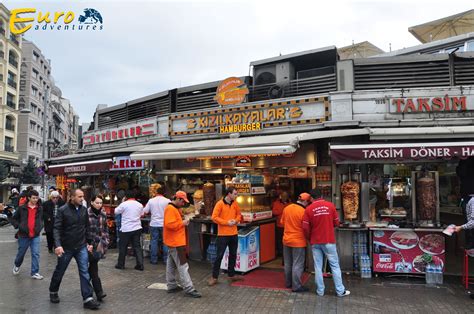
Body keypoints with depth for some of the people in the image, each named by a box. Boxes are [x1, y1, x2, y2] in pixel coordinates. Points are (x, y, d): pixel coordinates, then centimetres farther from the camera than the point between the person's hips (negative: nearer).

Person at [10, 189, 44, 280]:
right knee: (21, 253, 15)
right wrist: (19, 226, -11)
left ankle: (34, 273, 6)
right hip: (24, 235, -1)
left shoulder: (39, 209, 4)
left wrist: (40, 227, 7)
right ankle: (17, 265, 45)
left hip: (35, 235, 2)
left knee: (36, 254, -2)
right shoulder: (22, 208, -5)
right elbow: (13, 219, 3)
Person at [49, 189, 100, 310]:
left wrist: (89, 242, 8)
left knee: (85, 272, -2)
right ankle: (53, 292, 41)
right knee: (59, 271, 16)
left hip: (81, 247, 3)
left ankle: (88, 299, 2)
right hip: (66, 247, -3)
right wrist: (58, 245, -26)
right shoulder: (62, 210, -12)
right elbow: (57, 229, -15)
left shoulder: (84, 209, 1)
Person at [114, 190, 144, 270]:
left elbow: (116, 211, 3)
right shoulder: (139, 205, 4)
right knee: (137, 246, 7)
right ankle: (140, 265, 3)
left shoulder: (124, 204, -10)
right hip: (137, 228, 4)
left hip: (126, 229, -4)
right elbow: (141, 215, 14)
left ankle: (120, 264, 20)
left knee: (122, 247, 11)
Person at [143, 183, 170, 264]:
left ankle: (154, 259, 15)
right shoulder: (167, 201, -7)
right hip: (164, 224, -1)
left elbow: (145, 211, 3)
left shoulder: (151, 201, -1)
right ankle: (166, 259, 9)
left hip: (154, 224, 1)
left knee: (154, 241, 10)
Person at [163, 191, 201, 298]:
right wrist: (182, 223, -19)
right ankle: (189, 289, -7)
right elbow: (170, 224, -29)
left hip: (175, 241, 11)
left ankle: (171, 286, 26)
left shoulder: (176, 208, 15)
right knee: (183, 266, -9)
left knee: (172, 265, 17)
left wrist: (183, 222, 7)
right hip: (175, 242, -11)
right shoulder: (170, 209, -18)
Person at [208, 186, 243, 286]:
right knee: (219, 255, -1)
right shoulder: (219, 204, -12)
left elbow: (239, 214, 17)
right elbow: (214, 217, -16)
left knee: (233, 255, 13)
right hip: (223, 234, -6)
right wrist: (227, 222, -18)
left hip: (234, 234, 6)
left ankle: (231, 275, 27)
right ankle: (214, 277, 9)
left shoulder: (235, 204, 7)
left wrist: (236, 220, -5)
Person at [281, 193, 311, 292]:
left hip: (286, 240, 6)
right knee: (297, 265, 3)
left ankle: (288, 283, 28)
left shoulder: (286, 208, 1)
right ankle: (296, 286, 8)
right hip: (298, 242, -6)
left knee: (288, 264, 17)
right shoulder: (303, 212, -18)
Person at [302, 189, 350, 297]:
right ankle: (340, 291, 15)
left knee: (318, 267, 8)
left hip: (315, 242, 1)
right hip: (329, 241, 0)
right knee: (335, 265, 8)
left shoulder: (308, 209, -4)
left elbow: (305, 228, -6)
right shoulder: (330, 205, -3)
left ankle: (320, 291, 16)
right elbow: (336, 223, 4)